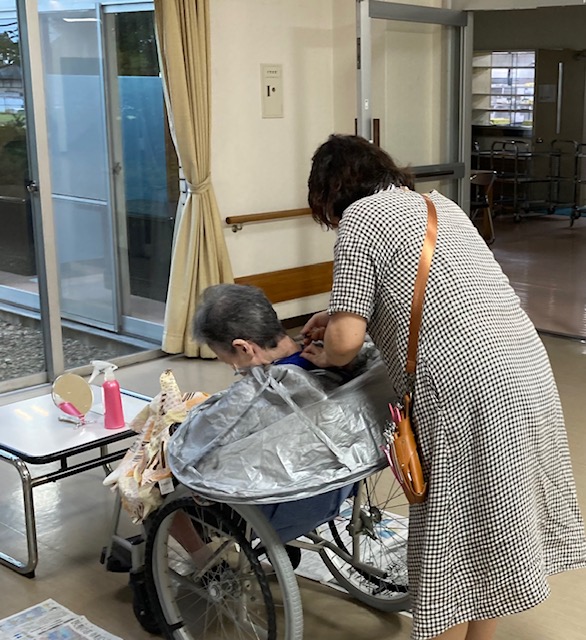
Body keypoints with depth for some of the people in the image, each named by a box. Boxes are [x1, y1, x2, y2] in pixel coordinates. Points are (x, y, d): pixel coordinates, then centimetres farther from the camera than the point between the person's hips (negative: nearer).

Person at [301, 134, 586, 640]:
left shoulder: (359, 218, -3)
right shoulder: (439, 204, 20)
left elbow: (347, 341, -10)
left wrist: (326, 355, 12)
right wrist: (345, 314, 32)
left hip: (470, 393, -8)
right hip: (529, 372, 8)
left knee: (453, 553, 6)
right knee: (492, 538, 20)